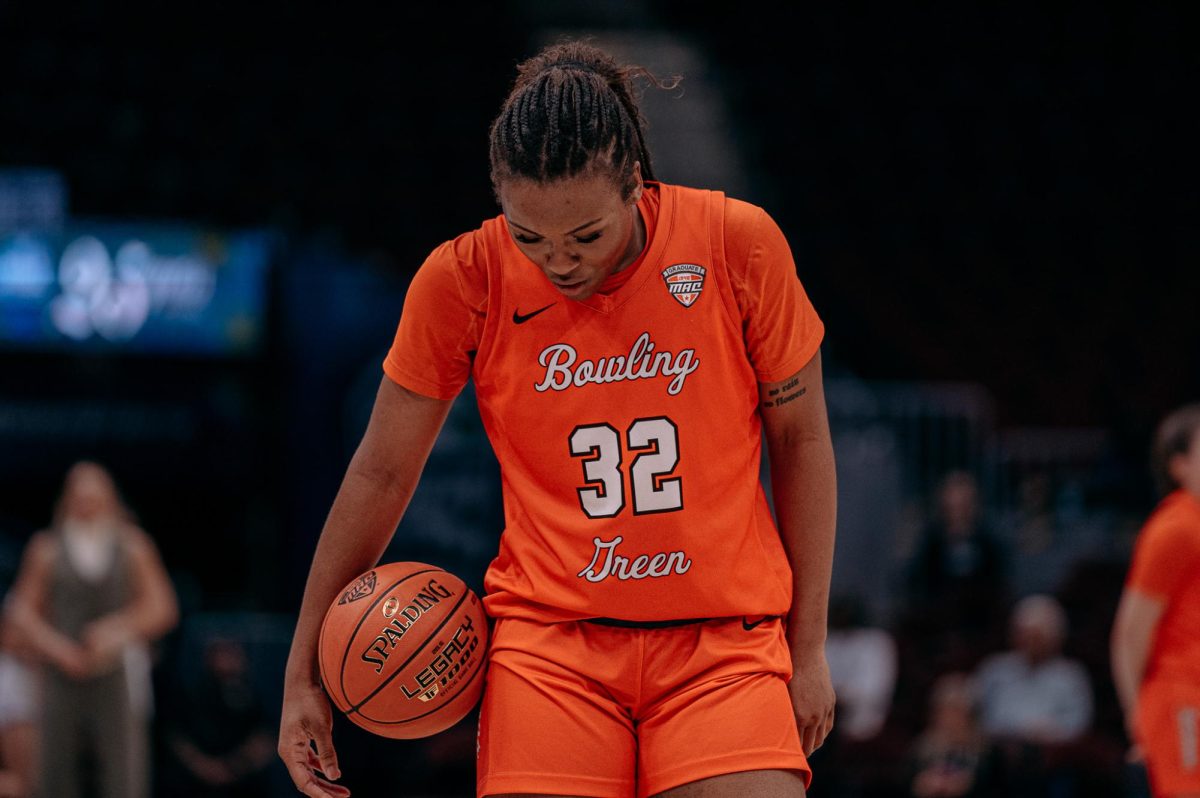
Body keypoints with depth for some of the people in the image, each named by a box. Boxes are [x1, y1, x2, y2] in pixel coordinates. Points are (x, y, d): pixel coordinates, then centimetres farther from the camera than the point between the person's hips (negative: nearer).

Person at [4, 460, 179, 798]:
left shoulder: (132, 547, 10)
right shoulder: (47, 549, 10)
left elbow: (162, 608, 6)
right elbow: (22, 609, 9)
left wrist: (119, 631, -8)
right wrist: (54, 647, -6)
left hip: (117, 674, -1)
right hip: (63, 676, 1)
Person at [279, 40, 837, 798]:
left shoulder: (739, 245, -6)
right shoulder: (463, 280, -5)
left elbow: (802, 441, 6)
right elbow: (381, 475, 6)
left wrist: (808, 645, 8)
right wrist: (304, 673, 9)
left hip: (725, 645, 0)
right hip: (548, 640, 0)